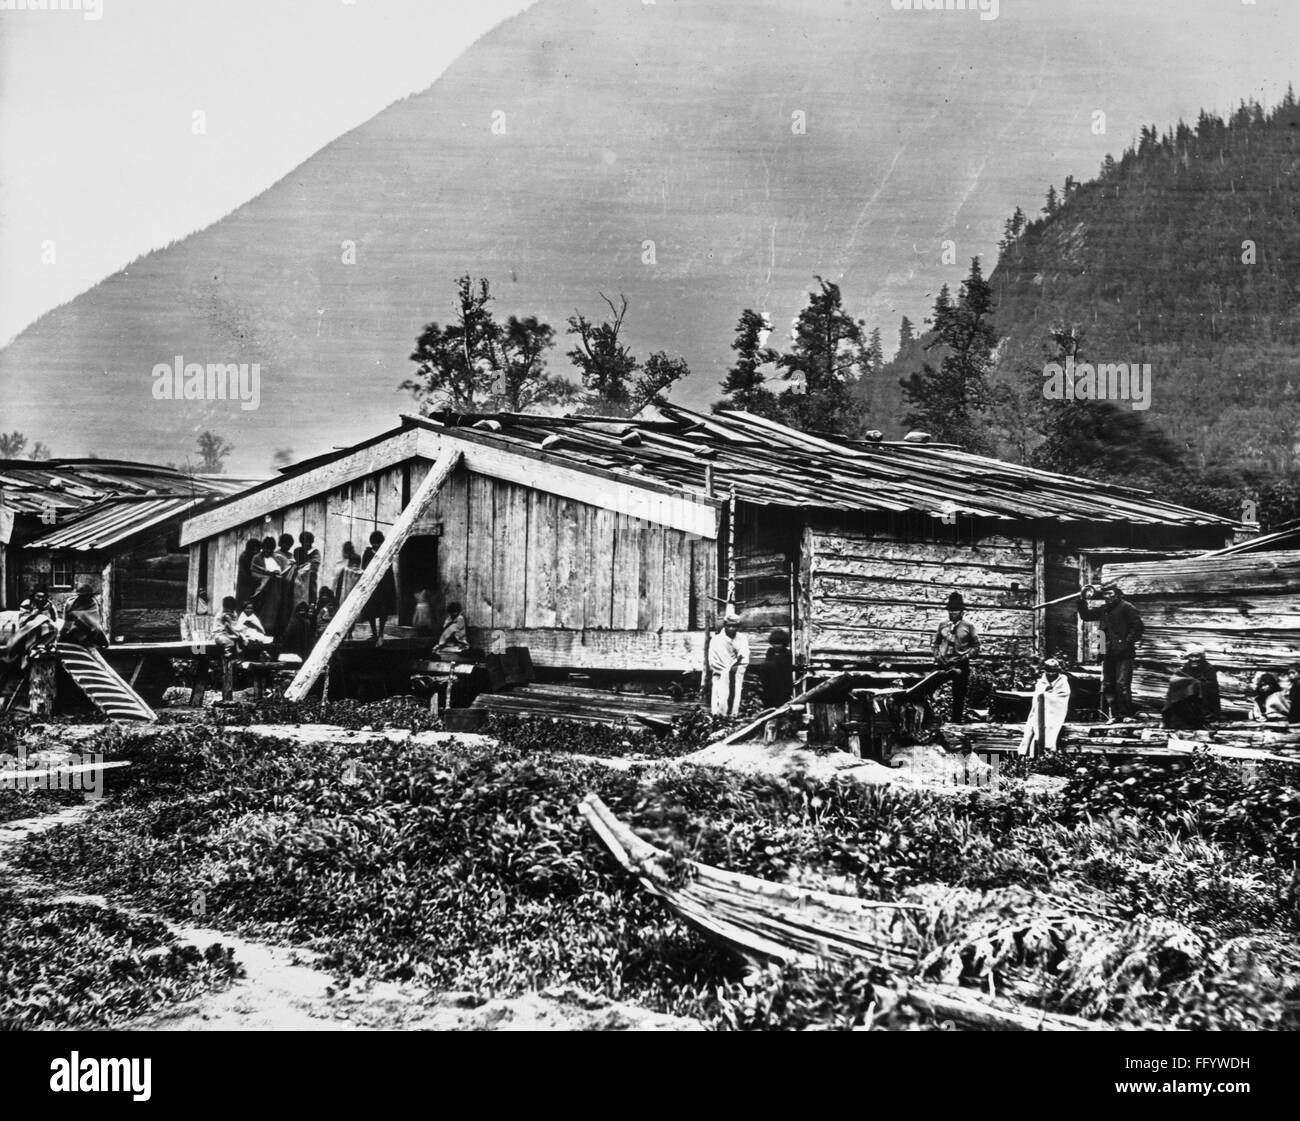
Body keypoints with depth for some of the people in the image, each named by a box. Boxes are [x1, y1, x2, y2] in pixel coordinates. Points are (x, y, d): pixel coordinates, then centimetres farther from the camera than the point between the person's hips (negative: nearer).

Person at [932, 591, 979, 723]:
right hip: (943, 663, 3)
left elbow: (976, 647, 2)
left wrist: (965, 657, -12)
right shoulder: (943, 625, 11)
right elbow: (936, 643, 19)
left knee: (959, 696, 1)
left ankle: (956, 720, 10)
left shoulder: (968, 626, 2)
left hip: (961, 665, -3)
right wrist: (937, 655, 1)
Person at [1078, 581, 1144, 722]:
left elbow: (1138, 626, -8)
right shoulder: (1103, 610, 16)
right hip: (1108, 653, 7)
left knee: (1122, 684, -11)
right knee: (1107, 685, 6)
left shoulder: (1126, 607, -4)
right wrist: (1083, 599, 8)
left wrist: (1128, 642, -12)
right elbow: (1085, 615, 20)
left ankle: (1126, 714, -4)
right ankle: (1113, 714, 12)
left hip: (1124, 654, -7)